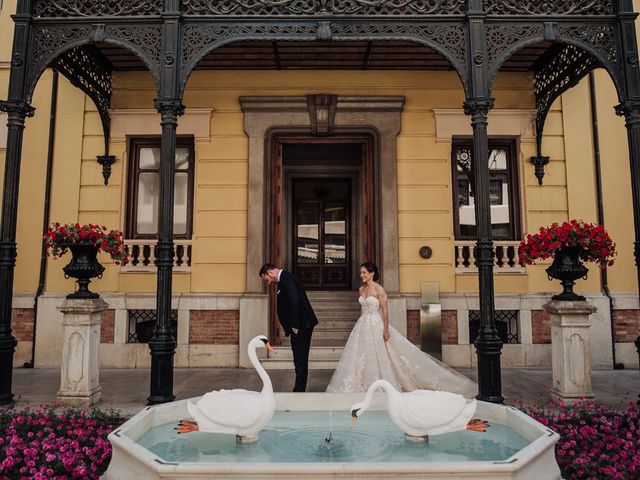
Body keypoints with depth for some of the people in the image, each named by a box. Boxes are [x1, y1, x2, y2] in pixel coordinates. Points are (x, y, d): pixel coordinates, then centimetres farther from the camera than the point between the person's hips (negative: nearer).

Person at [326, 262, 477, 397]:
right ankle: (365, 385, 16)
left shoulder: (379, 289, -12)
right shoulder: (361, 289, 8)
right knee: (362, 356, 6)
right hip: (363, 325, 7)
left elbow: (385, 311, -13)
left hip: (376, 326, -7)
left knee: (377, 356, 1)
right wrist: (363, 323, 17)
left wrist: (386, 330, -17)